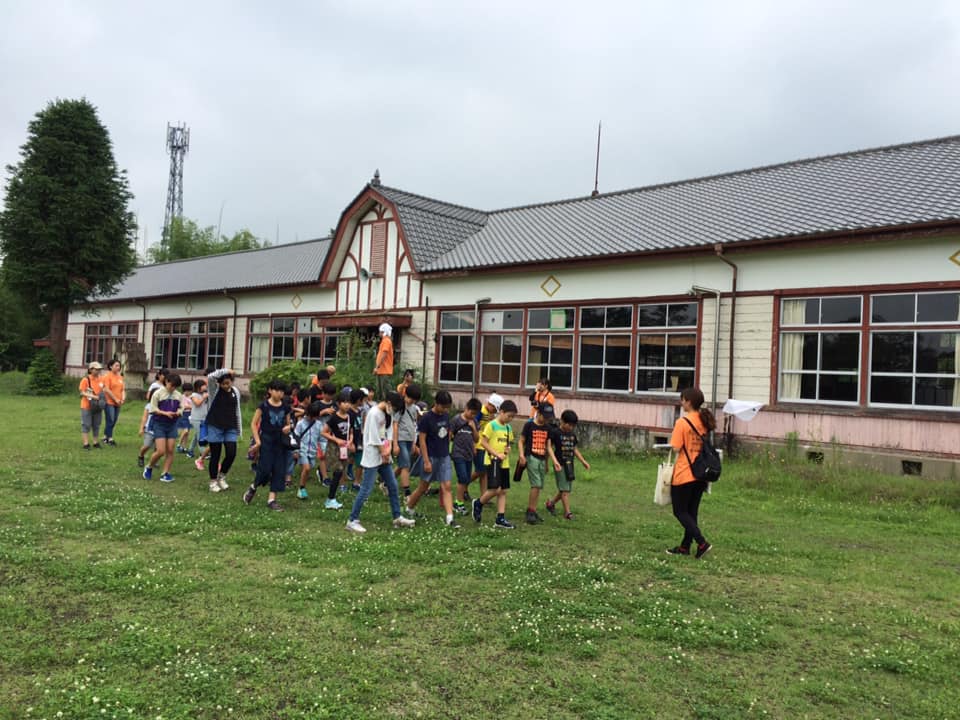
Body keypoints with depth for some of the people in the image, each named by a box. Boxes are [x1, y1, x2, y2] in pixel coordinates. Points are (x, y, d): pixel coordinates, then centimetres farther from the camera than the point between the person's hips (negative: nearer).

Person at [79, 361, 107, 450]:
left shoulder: (101, 379, 5)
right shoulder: (86, 380, -10)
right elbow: (82, 393, -13)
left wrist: (101, 398, 2)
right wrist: (94, 396, -21)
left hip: (97, 407, 5)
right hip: (86, 406, -5)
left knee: (96, 425, 12)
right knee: (86, 425, 0)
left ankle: (96, 442, 21)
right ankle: (86, 443, 4)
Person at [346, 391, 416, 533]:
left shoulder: (386, 414, 10)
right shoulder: (374, 413, -17)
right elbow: (374, 438, -18)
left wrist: (388, 448, -5)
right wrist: (383, 451, -9)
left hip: (384, 456, 9)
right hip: (373, 457, -9)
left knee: (393, 486, 12)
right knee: (366, 489, -8)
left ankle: (397, 517, 22)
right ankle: (352, 520, 0)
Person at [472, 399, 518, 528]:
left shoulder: (508, 427, 11)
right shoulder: (491, 425, -10)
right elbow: (483, 442, -13)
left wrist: (508, 449, -2)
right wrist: (497, 454, -18)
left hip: (505, 463, 7)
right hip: (493, 461, -7)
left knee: (503, 491, 5)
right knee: (495, 489, -13)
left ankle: (500, 518, 9)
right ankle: (478, 503, 13)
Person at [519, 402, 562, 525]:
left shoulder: (548, 428, 10)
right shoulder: (529, 425, -4)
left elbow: (549, 446, 13)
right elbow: (521, 441, -1)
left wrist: (554, 461, 4)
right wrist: (522, 455, -14)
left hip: (542, 459, 6)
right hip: (531, 458, -6)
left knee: (539, 486, 6)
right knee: (536, 484, -14)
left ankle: (531, 511, 16)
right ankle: (531, 513, -7)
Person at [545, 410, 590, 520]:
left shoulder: (572, 434, 10)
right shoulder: (556, 433, -10)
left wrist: (583, 461, 14)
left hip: (570, 464, 7)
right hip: (560, 465, -7)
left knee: (567, 489, 11)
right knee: (564, 489, -5)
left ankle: (550, 503, 29)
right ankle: (567, 512, 0)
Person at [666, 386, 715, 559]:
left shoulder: (682, 422, -16)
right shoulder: (704, 421, 6)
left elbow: (676, 448, -17)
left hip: (684, 474, -7)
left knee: (680, 512, 5)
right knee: (692, 511, 15)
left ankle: (702, 543, -6)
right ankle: (685, 546, 23)